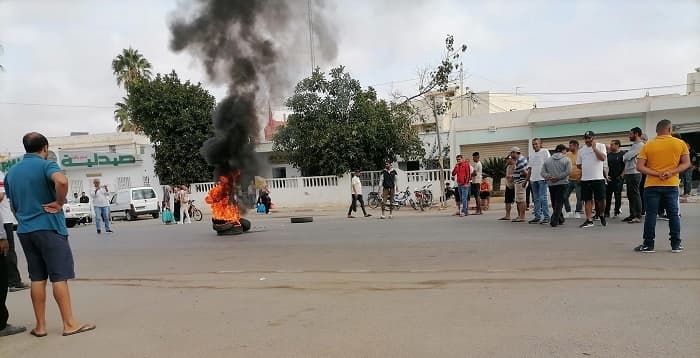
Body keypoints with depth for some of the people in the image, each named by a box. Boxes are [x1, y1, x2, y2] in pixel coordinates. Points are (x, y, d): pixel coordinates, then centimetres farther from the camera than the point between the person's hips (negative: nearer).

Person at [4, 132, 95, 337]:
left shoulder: (12, 172, 14)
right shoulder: (45, 165, -9)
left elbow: (13, 205, 20)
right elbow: (62, 181, -32)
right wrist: (59, 203, -18)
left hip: (25, 231, 7)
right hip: (48, 228, -7)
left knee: (37, 278, 10)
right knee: (59, 277, -3)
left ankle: (40, 326, 13)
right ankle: (69, 324, 1)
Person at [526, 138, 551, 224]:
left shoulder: (545, 152, 0)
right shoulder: (531, 155, 18)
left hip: (542, 178, -6)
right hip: (533, 179, 7)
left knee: (543, 198, -10)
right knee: (536, 199, 9)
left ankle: (546, 217, -7)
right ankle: (537, 216, 14)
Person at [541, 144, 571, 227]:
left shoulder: (547, 160, 8)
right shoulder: (566, 160, -2)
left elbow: (542, 172, 1)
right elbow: (568, 171, -13)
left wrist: (549, 177, -8)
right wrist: (558, 177, -11)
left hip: (551, 185, 4)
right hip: (562, 184, -3)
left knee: (555, 203, 14)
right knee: (559, 203, -3)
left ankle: (560, 219, 24)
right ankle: (554, 221, -11)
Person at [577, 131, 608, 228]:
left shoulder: (600, 146, 1)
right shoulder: (581, 150, 13)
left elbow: (603, 158, -15)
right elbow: (578, 165, 18)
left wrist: (594, 147, -13)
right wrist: (587, 169, 6)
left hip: (598, 178, -4)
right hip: (585, 179, 4)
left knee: (601, 199, -2)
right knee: (587, 200, 4)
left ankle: (602, 215, 24)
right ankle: (589, 220, 7)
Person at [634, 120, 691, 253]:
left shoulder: (647, 146, -2)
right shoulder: (680, 143, 1)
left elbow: (640, 167, -8)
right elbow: (686, 163, 0)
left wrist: (657, 174, -10)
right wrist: (671, 172, -10)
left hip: (652, 185, -1)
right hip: (671, 185, 1)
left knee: (650, 215, 1)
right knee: (673, 214, 9)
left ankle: (648, 244, 4)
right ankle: (676, 244, 14)